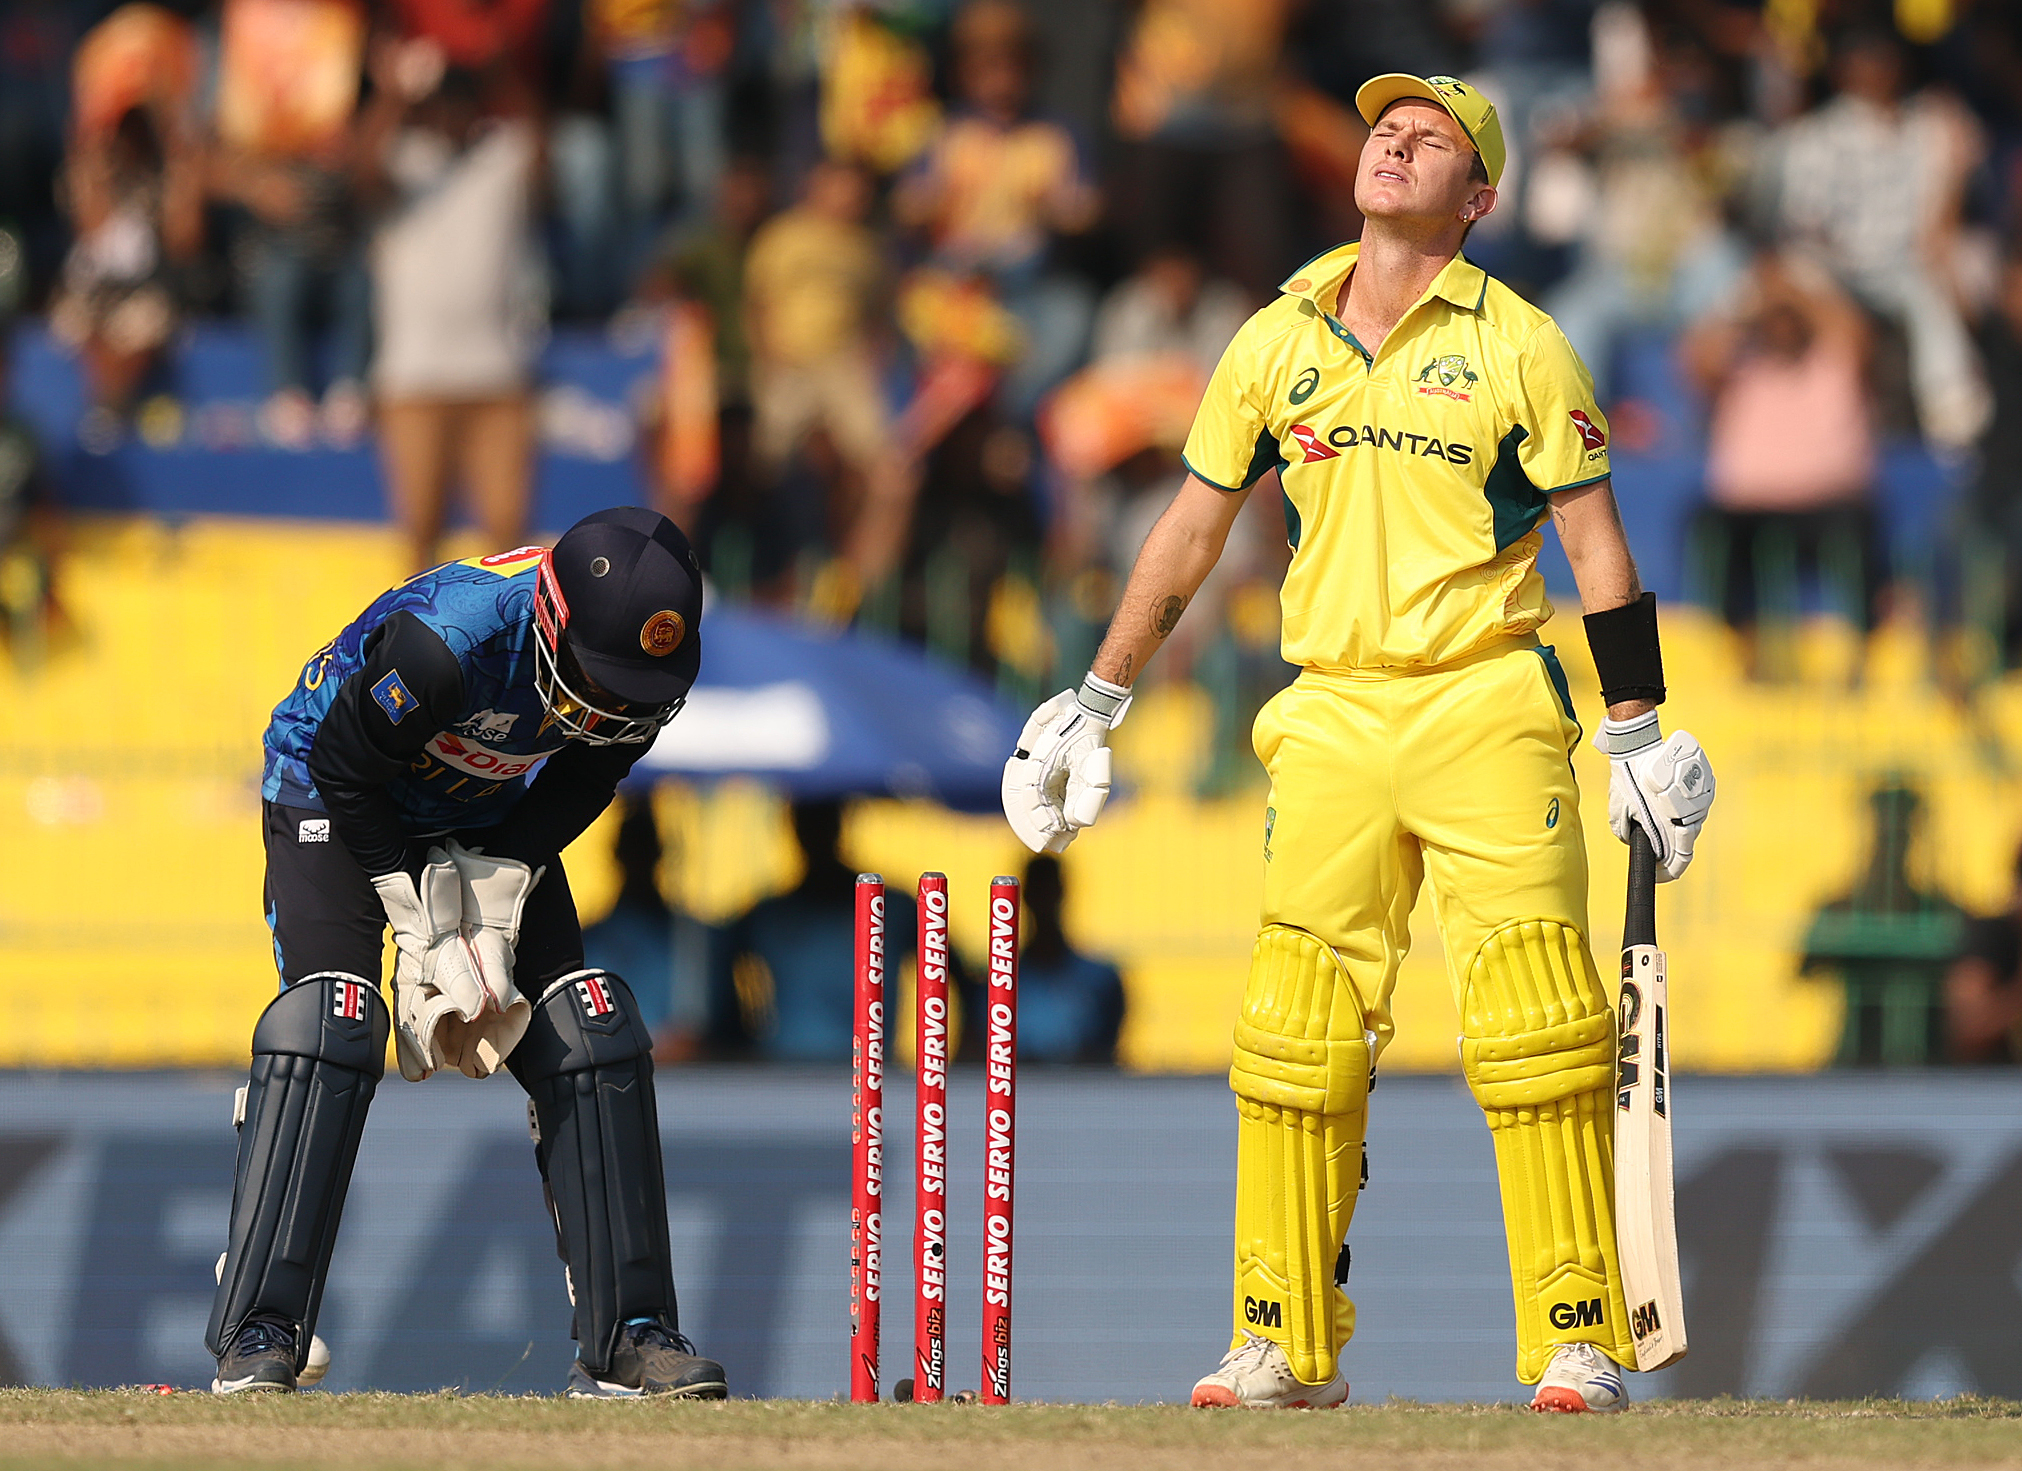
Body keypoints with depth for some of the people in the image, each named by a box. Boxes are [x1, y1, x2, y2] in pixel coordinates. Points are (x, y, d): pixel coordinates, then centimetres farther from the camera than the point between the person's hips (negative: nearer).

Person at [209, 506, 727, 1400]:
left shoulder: (647, 662, -22)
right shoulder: (444, 641, -39)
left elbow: (574, 791, -6)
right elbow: (345, 771, -25)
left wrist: (495, 912, -18)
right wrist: (426, 934, -22)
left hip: (490, 820, 5)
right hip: (333, 799, -5)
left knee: (591, 1028, -6)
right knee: (331, 1017, -24)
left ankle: (629, 1339, 0)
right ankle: (256, 1342, -23)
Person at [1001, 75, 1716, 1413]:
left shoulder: (1517, 347, -1)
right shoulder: (1278, 343, 9)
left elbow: (1598, 545, 1)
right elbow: (1192, 532, 17)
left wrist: (1639, 738, -2)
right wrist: (1093, 706, 17)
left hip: (1489, 712, -4)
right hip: (1332, 720, 4)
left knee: (1534, 1026, -10)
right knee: (1296, 1030, 1)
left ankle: (1580, 1341, -5)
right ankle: (1290, 1345, 8)